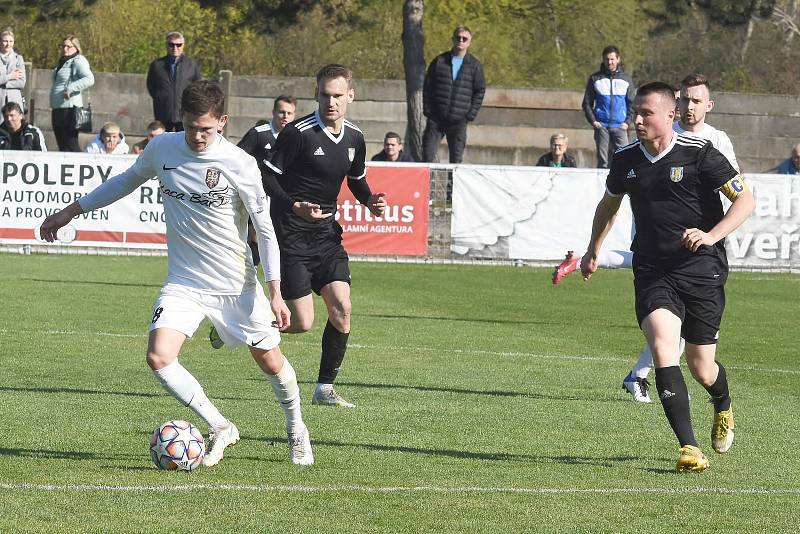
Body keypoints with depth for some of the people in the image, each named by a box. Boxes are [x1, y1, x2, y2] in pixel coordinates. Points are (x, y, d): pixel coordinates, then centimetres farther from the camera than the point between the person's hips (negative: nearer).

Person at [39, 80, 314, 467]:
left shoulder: (239, 163, -15)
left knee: (270, 362, 9)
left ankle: (296, 430, 38)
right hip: (183, 283, 2)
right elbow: (128, 180, 16)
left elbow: (265, 229, -9)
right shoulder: (162, 148, -4)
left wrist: (275, 292, -14)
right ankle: (220, 428, -2)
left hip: (236, 285, -2)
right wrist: (70, 212, 16)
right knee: (159, 358, -19)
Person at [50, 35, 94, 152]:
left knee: (71, 145, -10)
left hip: (69, 107, -10)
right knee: (62, 145, 10)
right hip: (57, 107, 10)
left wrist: (70, 88, -28)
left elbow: (89, 80, -23)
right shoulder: (62, 62, 19)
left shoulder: (78, 61, -8)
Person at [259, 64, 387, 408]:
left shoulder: (354, 138, 6)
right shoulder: (299, 133, -15)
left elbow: (357, 180, 22)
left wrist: (371, 201, 1)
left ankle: (325, 389, 6)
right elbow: (266, 176, -14)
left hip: (326, 234, 6)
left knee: (341, 309, -7)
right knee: (302, 323, -9)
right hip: (291, 236, -6)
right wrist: (295, 206, -27)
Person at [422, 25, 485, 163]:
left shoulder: (475, 65, 6)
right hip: (436, 118, 0)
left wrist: (471, 115, -3)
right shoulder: (439, 61, 7)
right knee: (428, 155, -5)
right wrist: (427, 110, -1)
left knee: (456, 157, 2)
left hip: (459, 121, 0)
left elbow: (480, 91, 6)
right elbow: (427, 86, 8)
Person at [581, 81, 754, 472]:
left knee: (701, 367, 5)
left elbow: (745, 200, -8)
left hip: (702, 268, -3)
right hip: (652, 272, 3)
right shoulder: (625, 160, 5)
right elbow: (609, 204, 27)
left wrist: (711, 235, -22)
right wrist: (593, 250, 34)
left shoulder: (698, 154, -9)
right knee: (663, 346, -22)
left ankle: (723, 409, 44)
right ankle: (688, 448, -25)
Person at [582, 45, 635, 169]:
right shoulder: (595, 79, 8)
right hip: (601, 126, 0)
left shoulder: (626, 79, 9)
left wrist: (627, 121, -2)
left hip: (620, 126, 0)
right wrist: (593, 121, -3)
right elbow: (587, 103, 9)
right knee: (602, 160, 0)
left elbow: (632, 103, 11)